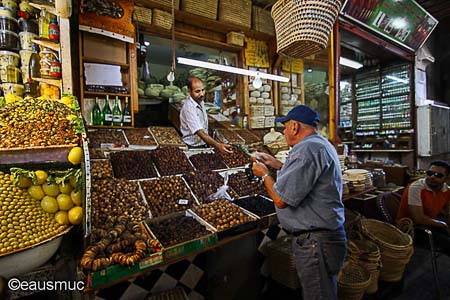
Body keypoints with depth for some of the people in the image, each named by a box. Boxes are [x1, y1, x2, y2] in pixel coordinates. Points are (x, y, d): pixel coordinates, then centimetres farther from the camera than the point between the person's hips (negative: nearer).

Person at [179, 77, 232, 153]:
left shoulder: (200, 101, 2)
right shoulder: (189, 108, -25)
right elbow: (200, 133, -34)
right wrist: (217, 145, -47)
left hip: (205, 145, 7)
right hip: (194, 148, -7)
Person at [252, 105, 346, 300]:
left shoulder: (307, 149, -24)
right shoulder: (320, 144, 11)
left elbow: (281, 200, -26)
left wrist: (264, 175, -9)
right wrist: (279, 166, 14)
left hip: (315, 241, -11)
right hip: (323, 235, 11)